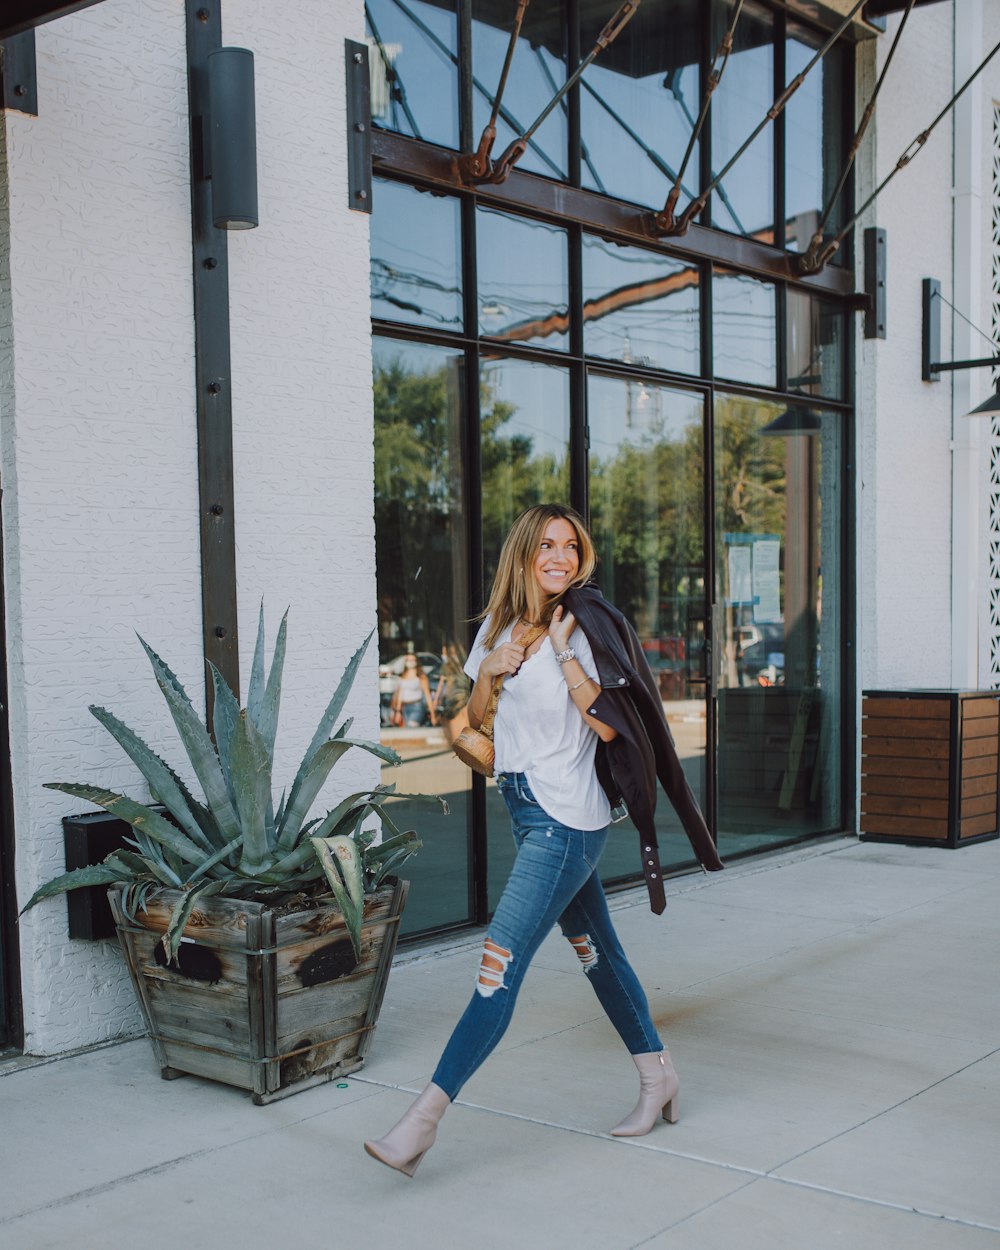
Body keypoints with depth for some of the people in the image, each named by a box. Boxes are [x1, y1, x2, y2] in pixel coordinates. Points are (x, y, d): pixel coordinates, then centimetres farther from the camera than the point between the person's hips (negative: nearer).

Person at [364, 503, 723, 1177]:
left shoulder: (586, 624, -11)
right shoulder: (499, 624, 9)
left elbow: (608, 725, -17)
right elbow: (475, 719, 15)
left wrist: (564, 654, -20)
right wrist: (490, 669, -3)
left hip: (567, 819, -8)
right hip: (528, 810, 8)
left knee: (501, 961, -10)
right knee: (597, 950, 17)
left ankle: (424, 1118, -8)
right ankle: (659, 1077, 33)